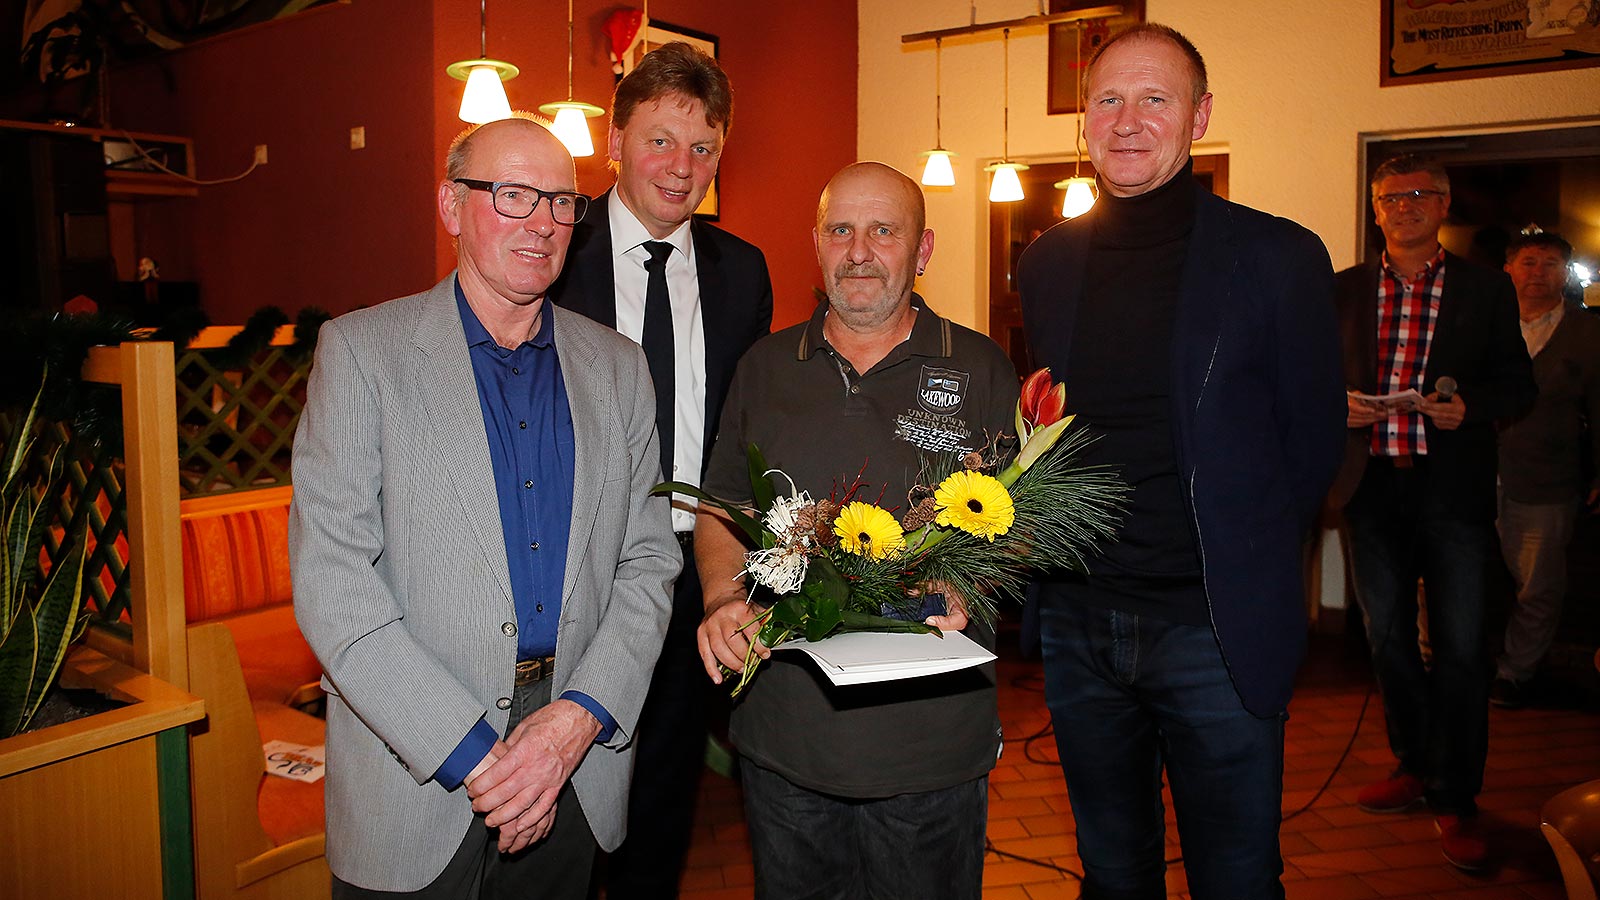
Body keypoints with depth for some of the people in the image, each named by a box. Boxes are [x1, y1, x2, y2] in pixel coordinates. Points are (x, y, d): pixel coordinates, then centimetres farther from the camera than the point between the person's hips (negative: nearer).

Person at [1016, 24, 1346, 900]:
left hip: (1215, 629, -3)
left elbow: (1311, 443, 0)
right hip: (1076, 621, 4)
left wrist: (1244, 574, 1)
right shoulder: (1046, 262, 7)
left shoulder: (1280, 259, -6)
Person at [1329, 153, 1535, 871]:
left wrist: (1469, 406, -15)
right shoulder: (1343, 290, 9)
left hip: (1453, 489, -2)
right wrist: (1338, 404, -8)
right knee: (1387, 638, 12)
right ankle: (1415, 765, 31)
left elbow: (1519, 385, 4)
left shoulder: (1487, 289, 4)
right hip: (1372, 487, 2)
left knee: (1460, 649, -2)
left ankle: (1455, 799, 12)